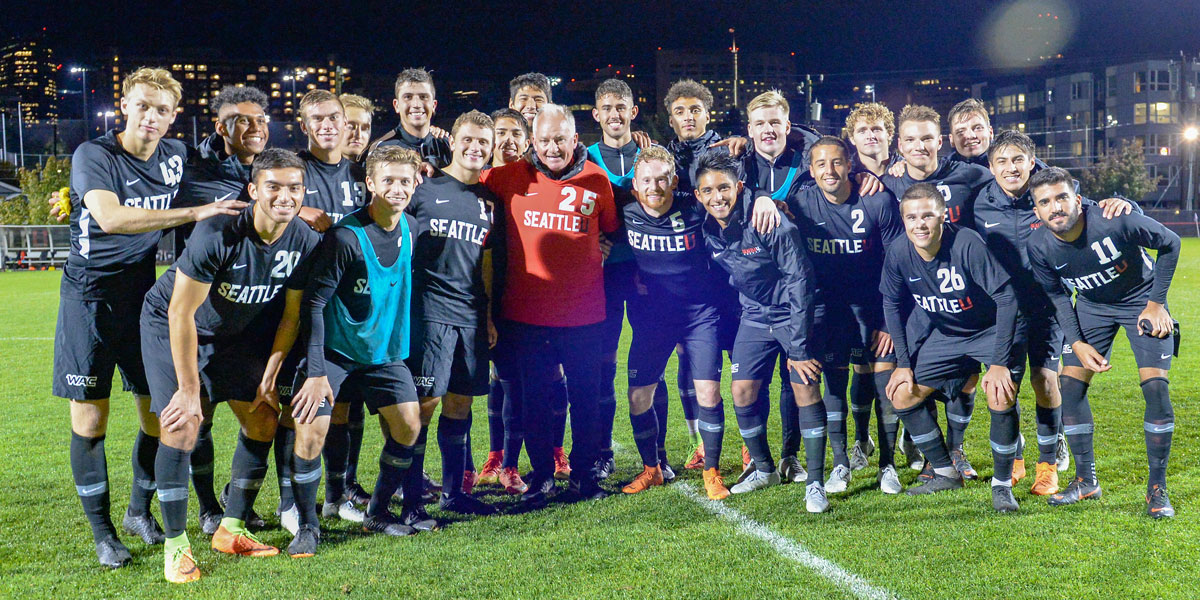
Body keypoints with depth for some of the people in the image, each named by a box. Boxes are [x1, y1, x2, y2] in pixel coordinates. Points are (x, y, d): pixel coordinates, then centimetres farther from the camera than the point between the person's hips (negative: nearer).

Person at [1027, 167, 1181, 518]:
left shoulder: (1115, 221, -32)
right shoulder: (1039, 245, -21)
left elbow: (1169, 243, -14)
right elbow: (1057, 296, -3)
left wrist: (1156, 303, -13)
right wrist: (1078, 344, -13)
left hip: (1141, 300, -3)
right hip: (1091, 307, 3)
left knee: (1155, 385, -15)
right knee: (1070, 384, -6)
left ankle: (1157, 488, -1)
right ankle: (1086, 482, 10)